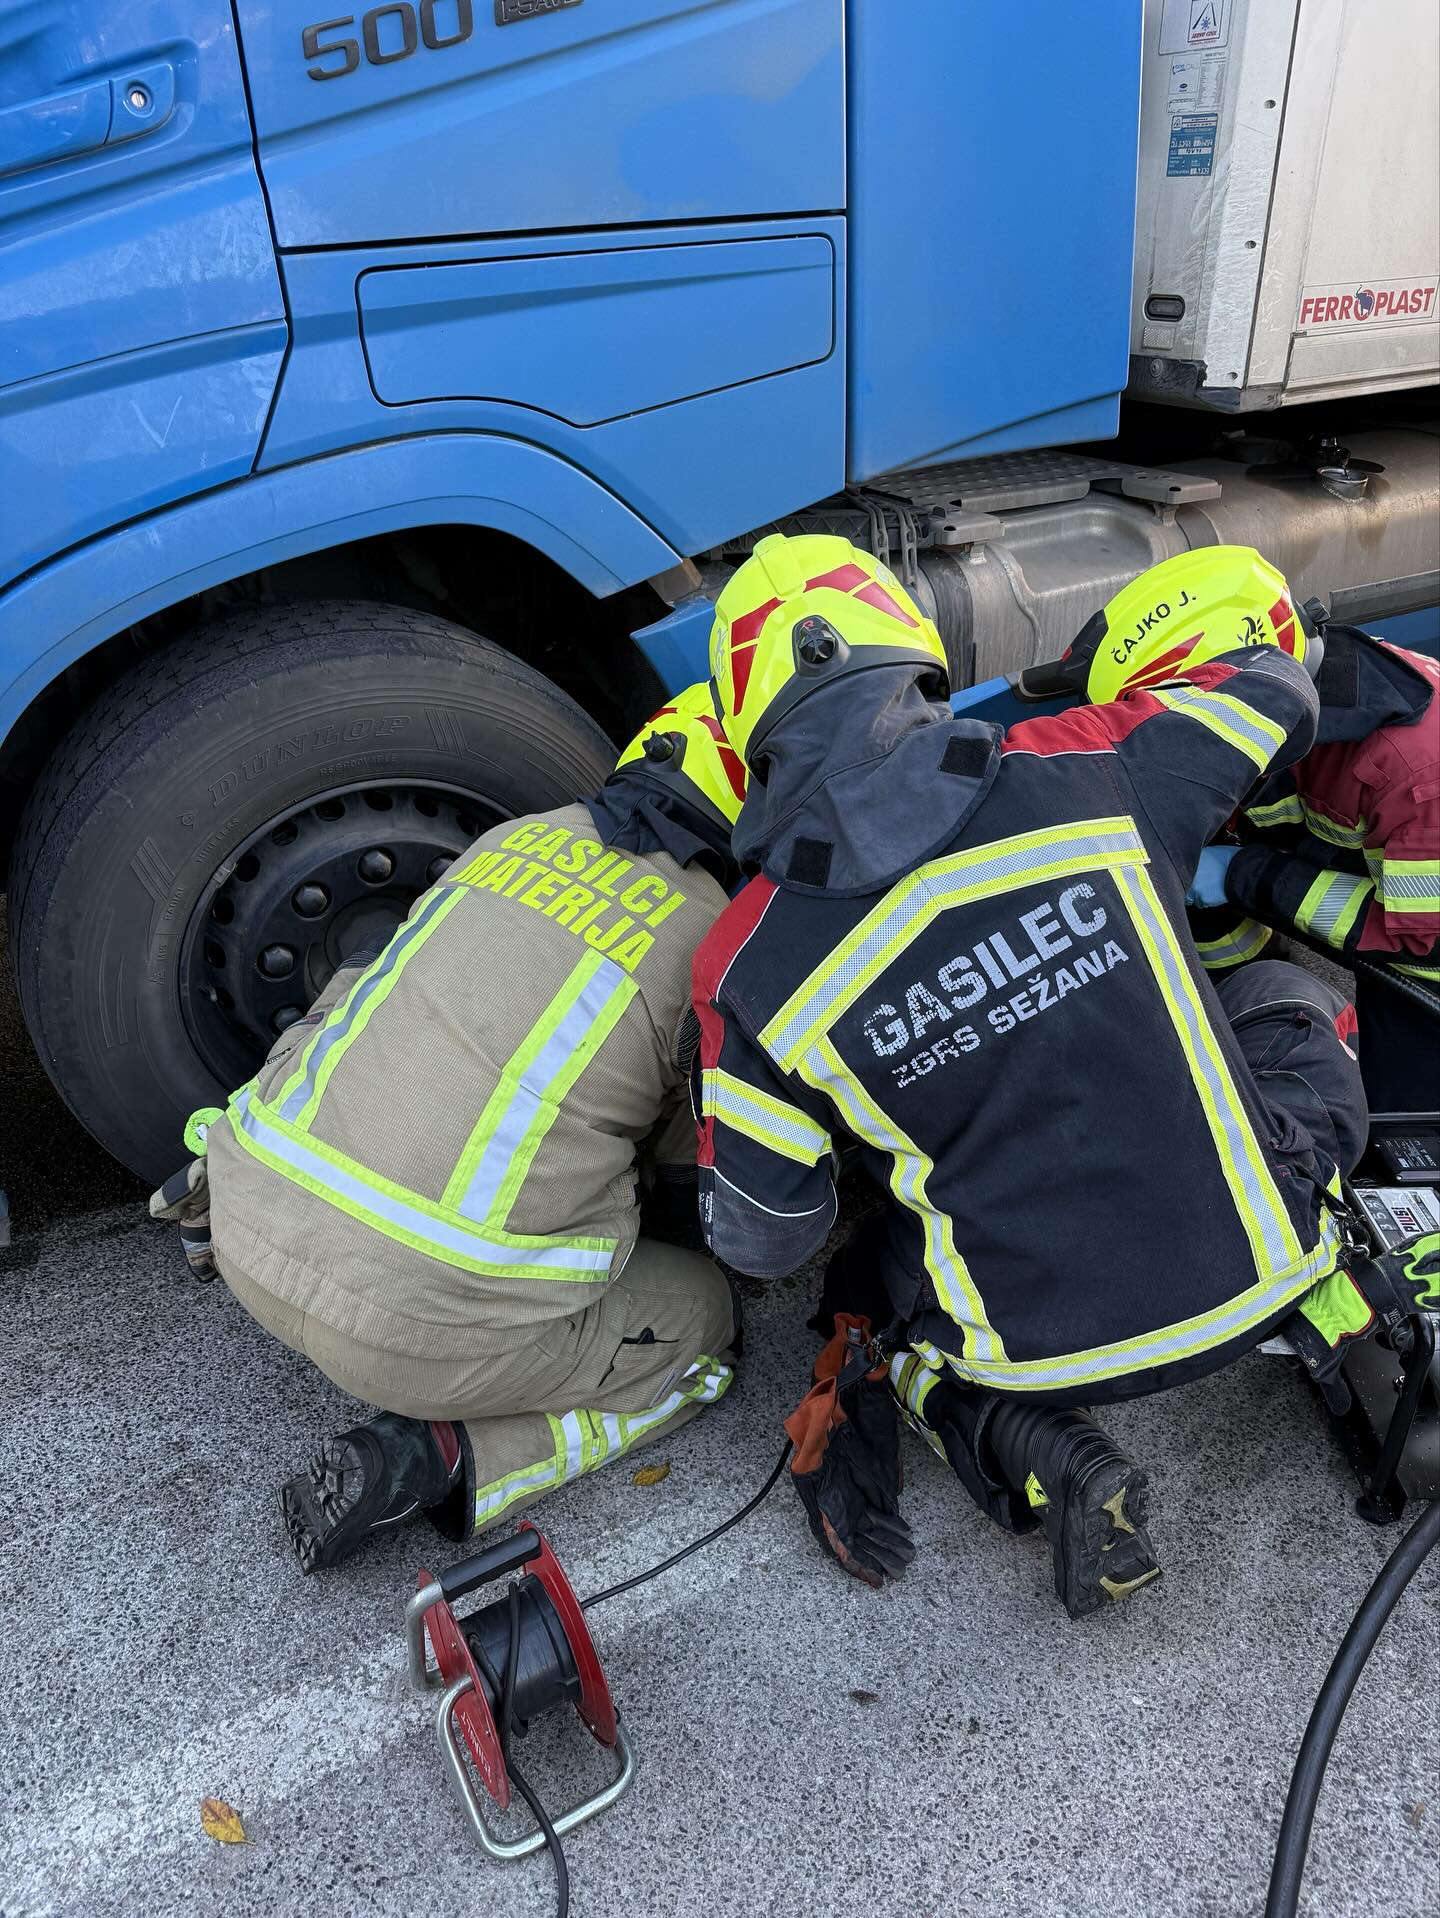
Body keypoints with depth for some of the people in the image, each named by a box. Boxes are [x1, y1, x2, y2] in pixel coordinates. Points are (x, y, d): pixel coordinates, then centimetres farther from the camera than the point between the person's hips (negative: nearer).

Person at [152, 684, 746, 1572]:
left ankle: (224, 1185, 17)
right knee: (703, 1321, 16)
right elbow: (698, 1188, 10)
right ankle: (439, 1457, -1)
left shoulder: (522, 834, 10)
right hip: (426, 1321, -7)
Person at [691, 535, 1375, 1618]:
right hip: (1257, 1279, 1)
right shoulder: (1089, 773, -13)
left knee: (867, 1277, 32)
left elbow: (762, 1242, -2)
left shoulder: (750, 968, -13)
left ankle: (1033, 1452, 6)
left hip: (1043, 1348, -1)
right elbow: (1272, 684, 9)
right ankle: (1348, 1323, 14)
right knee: (1289, 999, 27)